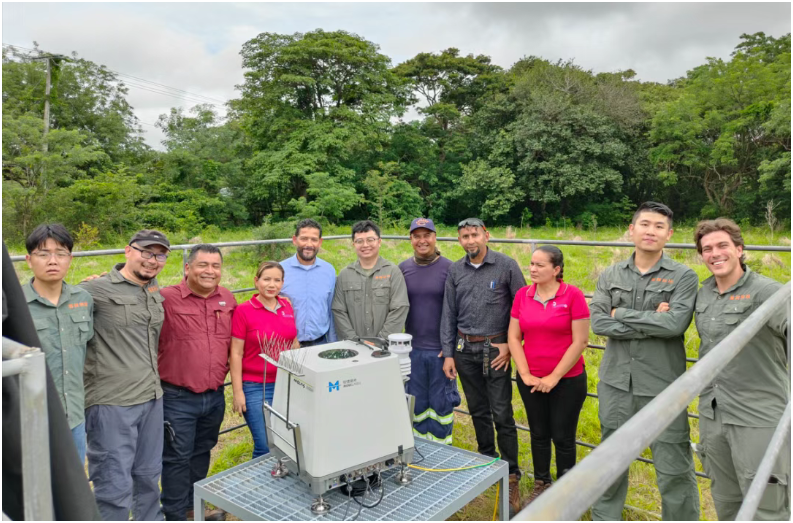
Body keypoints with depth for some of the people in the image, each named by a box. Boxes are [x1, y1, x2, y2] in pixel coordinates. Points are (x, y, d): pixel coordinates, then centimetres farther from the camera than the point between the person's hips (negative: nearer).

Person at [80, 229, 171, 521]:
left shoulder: (157, 294, 10)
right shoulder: (98, 290, -12)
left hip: (152, 399, 7)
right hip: (112, 403, -7)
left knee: (148, 476, 20)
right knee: (115, 486, 2)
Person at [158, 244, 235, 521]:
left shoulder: (228, 299, 3)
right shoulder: (166, 298, -14)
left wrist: (227, 364, 11)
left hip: (215, 396, 6)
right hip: (178, 398, -5)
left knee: (202, 452, 21)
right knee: (178, 457, 6)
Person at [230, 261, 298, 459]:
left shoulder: (287, 306, 6)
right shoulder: (243, 311, -8)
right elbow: (236, 354, -6)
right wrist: (238, 392, -9)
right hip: (256, 388, -4)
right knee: (265, 446, -1)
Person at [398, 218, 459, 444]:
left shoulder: (449, 268, -6)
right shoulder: (403, 269, 4)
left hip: (441, 349, -3)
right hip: (413, 348, 3)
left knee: (441, 402, 7)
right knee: (417, 402, 13)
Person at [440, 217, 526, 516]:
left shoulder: (507, 266, -6)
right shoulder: (455, 271, 5)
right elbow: (449, 314, 7)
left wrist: (510, 344, -7)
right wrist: (448, 354, 4)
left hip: (495, 349, -4)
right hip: (465, 349, 4)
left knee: (502, 415, -4)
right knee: (478, 412, 14)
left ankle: (511, 477, 8)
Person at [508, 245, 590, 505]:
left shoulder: (573, 295, -12)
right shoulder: (522, 295, 0)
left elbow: (580, 341, -12)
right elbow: (514, 337, 2)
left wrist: (553, 377, -12)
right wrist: (525, 374, -6)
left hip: (567, 381, -3)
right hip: (531, 381, 3)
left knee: (562, 437, 8)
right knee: (539, 434, 16)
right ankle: (541, 484, 36)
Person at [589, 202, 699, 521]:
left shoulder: (683, 277, -3)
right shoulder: (611, 276, 5)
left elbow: (676, 323, -19)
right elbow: (598, 323, -8)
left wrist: (622, 314, -11)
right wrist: (653, 323, -14)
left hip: (662, 386, -3)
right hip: (616, 382, 3)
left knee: (674, 470, 3)